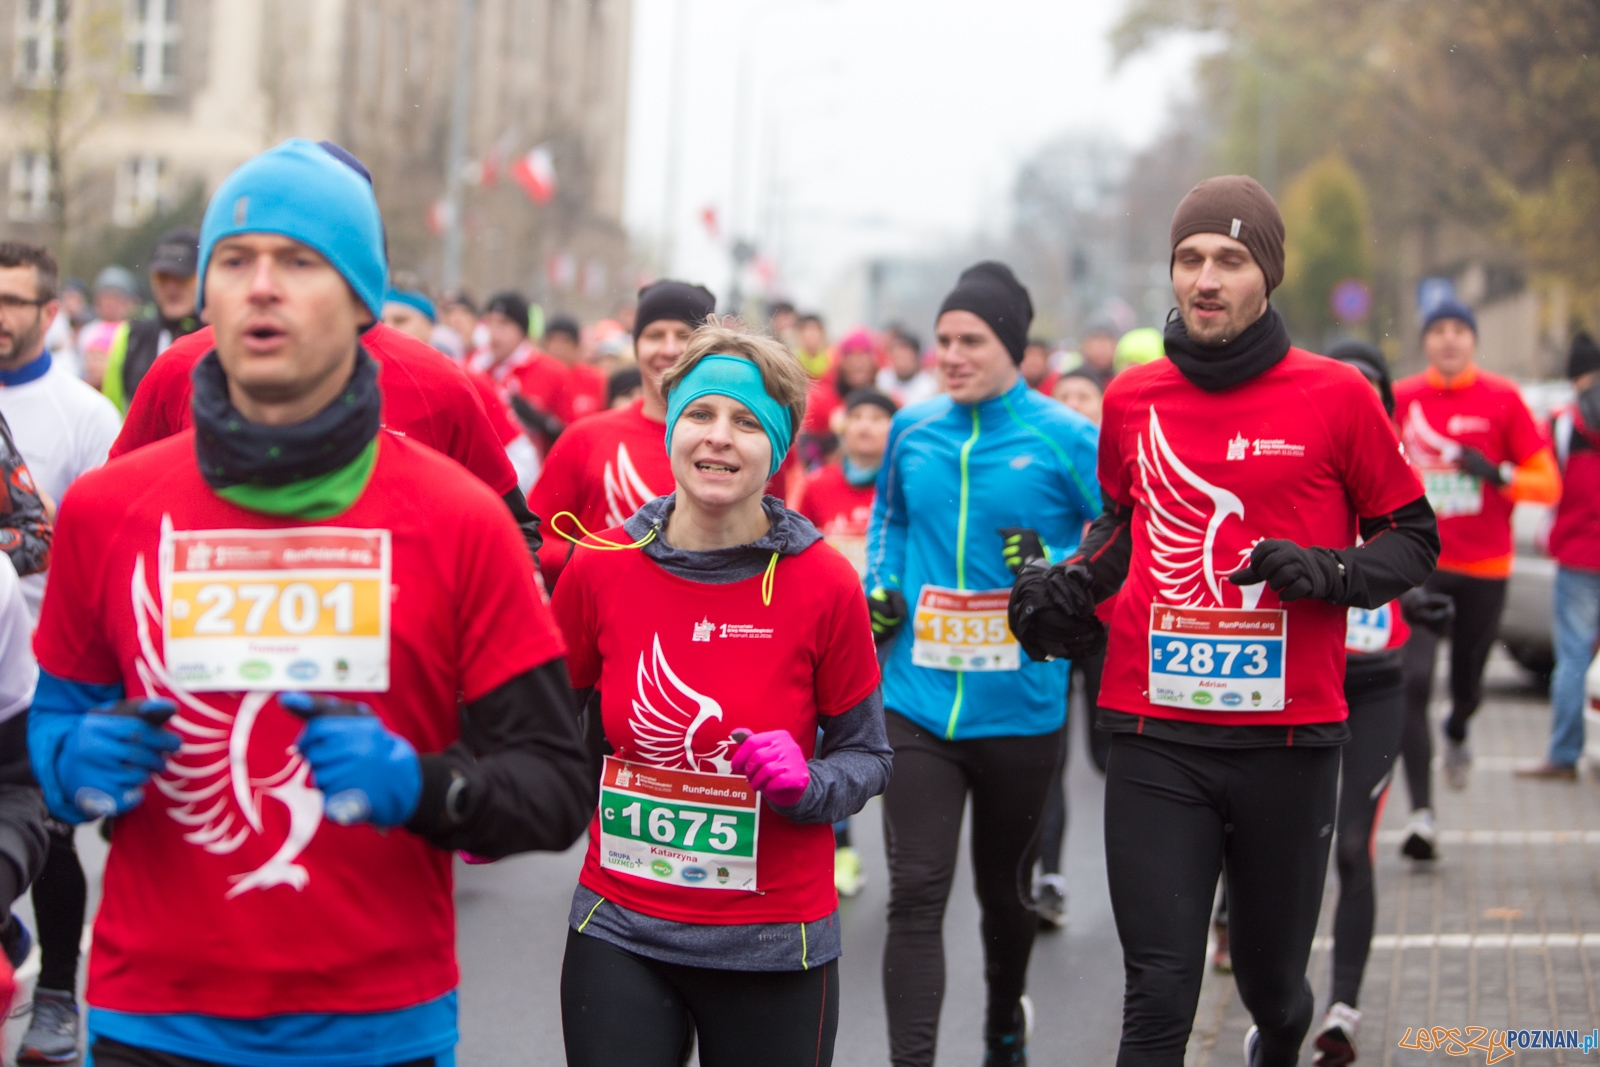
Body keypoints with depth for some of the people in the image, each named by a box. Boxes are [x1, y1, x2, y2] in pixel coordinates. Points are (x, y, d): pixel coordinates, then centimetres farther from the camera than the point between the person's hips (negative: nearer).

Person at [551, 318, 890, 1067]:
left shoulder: (825, 585, -8)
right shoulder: (600, 568, -4)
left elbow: (866, 756, 1)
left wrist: (806, 783, -18)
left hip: (774, 946, -1)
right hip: (619, 936, 1)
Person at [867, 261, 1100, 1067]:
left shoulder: (1064, 438, -7)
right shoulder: (912, 430, 4)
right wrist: (879, 587, 6)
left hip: (1020, 706, -1)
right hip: (918, 699, 1)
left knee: (1004, 886, 18)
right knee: (915, 895, -8)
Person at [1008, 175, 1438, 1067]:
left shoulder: (1336, 398, -2)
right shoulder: (1132, 399, 7)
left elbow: (1413, 542, 5)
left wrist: (1326, 572, -14)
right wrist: (1072, 584, 7)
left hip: (1288, 736, -1)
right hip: (1157, 734, 1)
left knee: (1272, 978, 14)